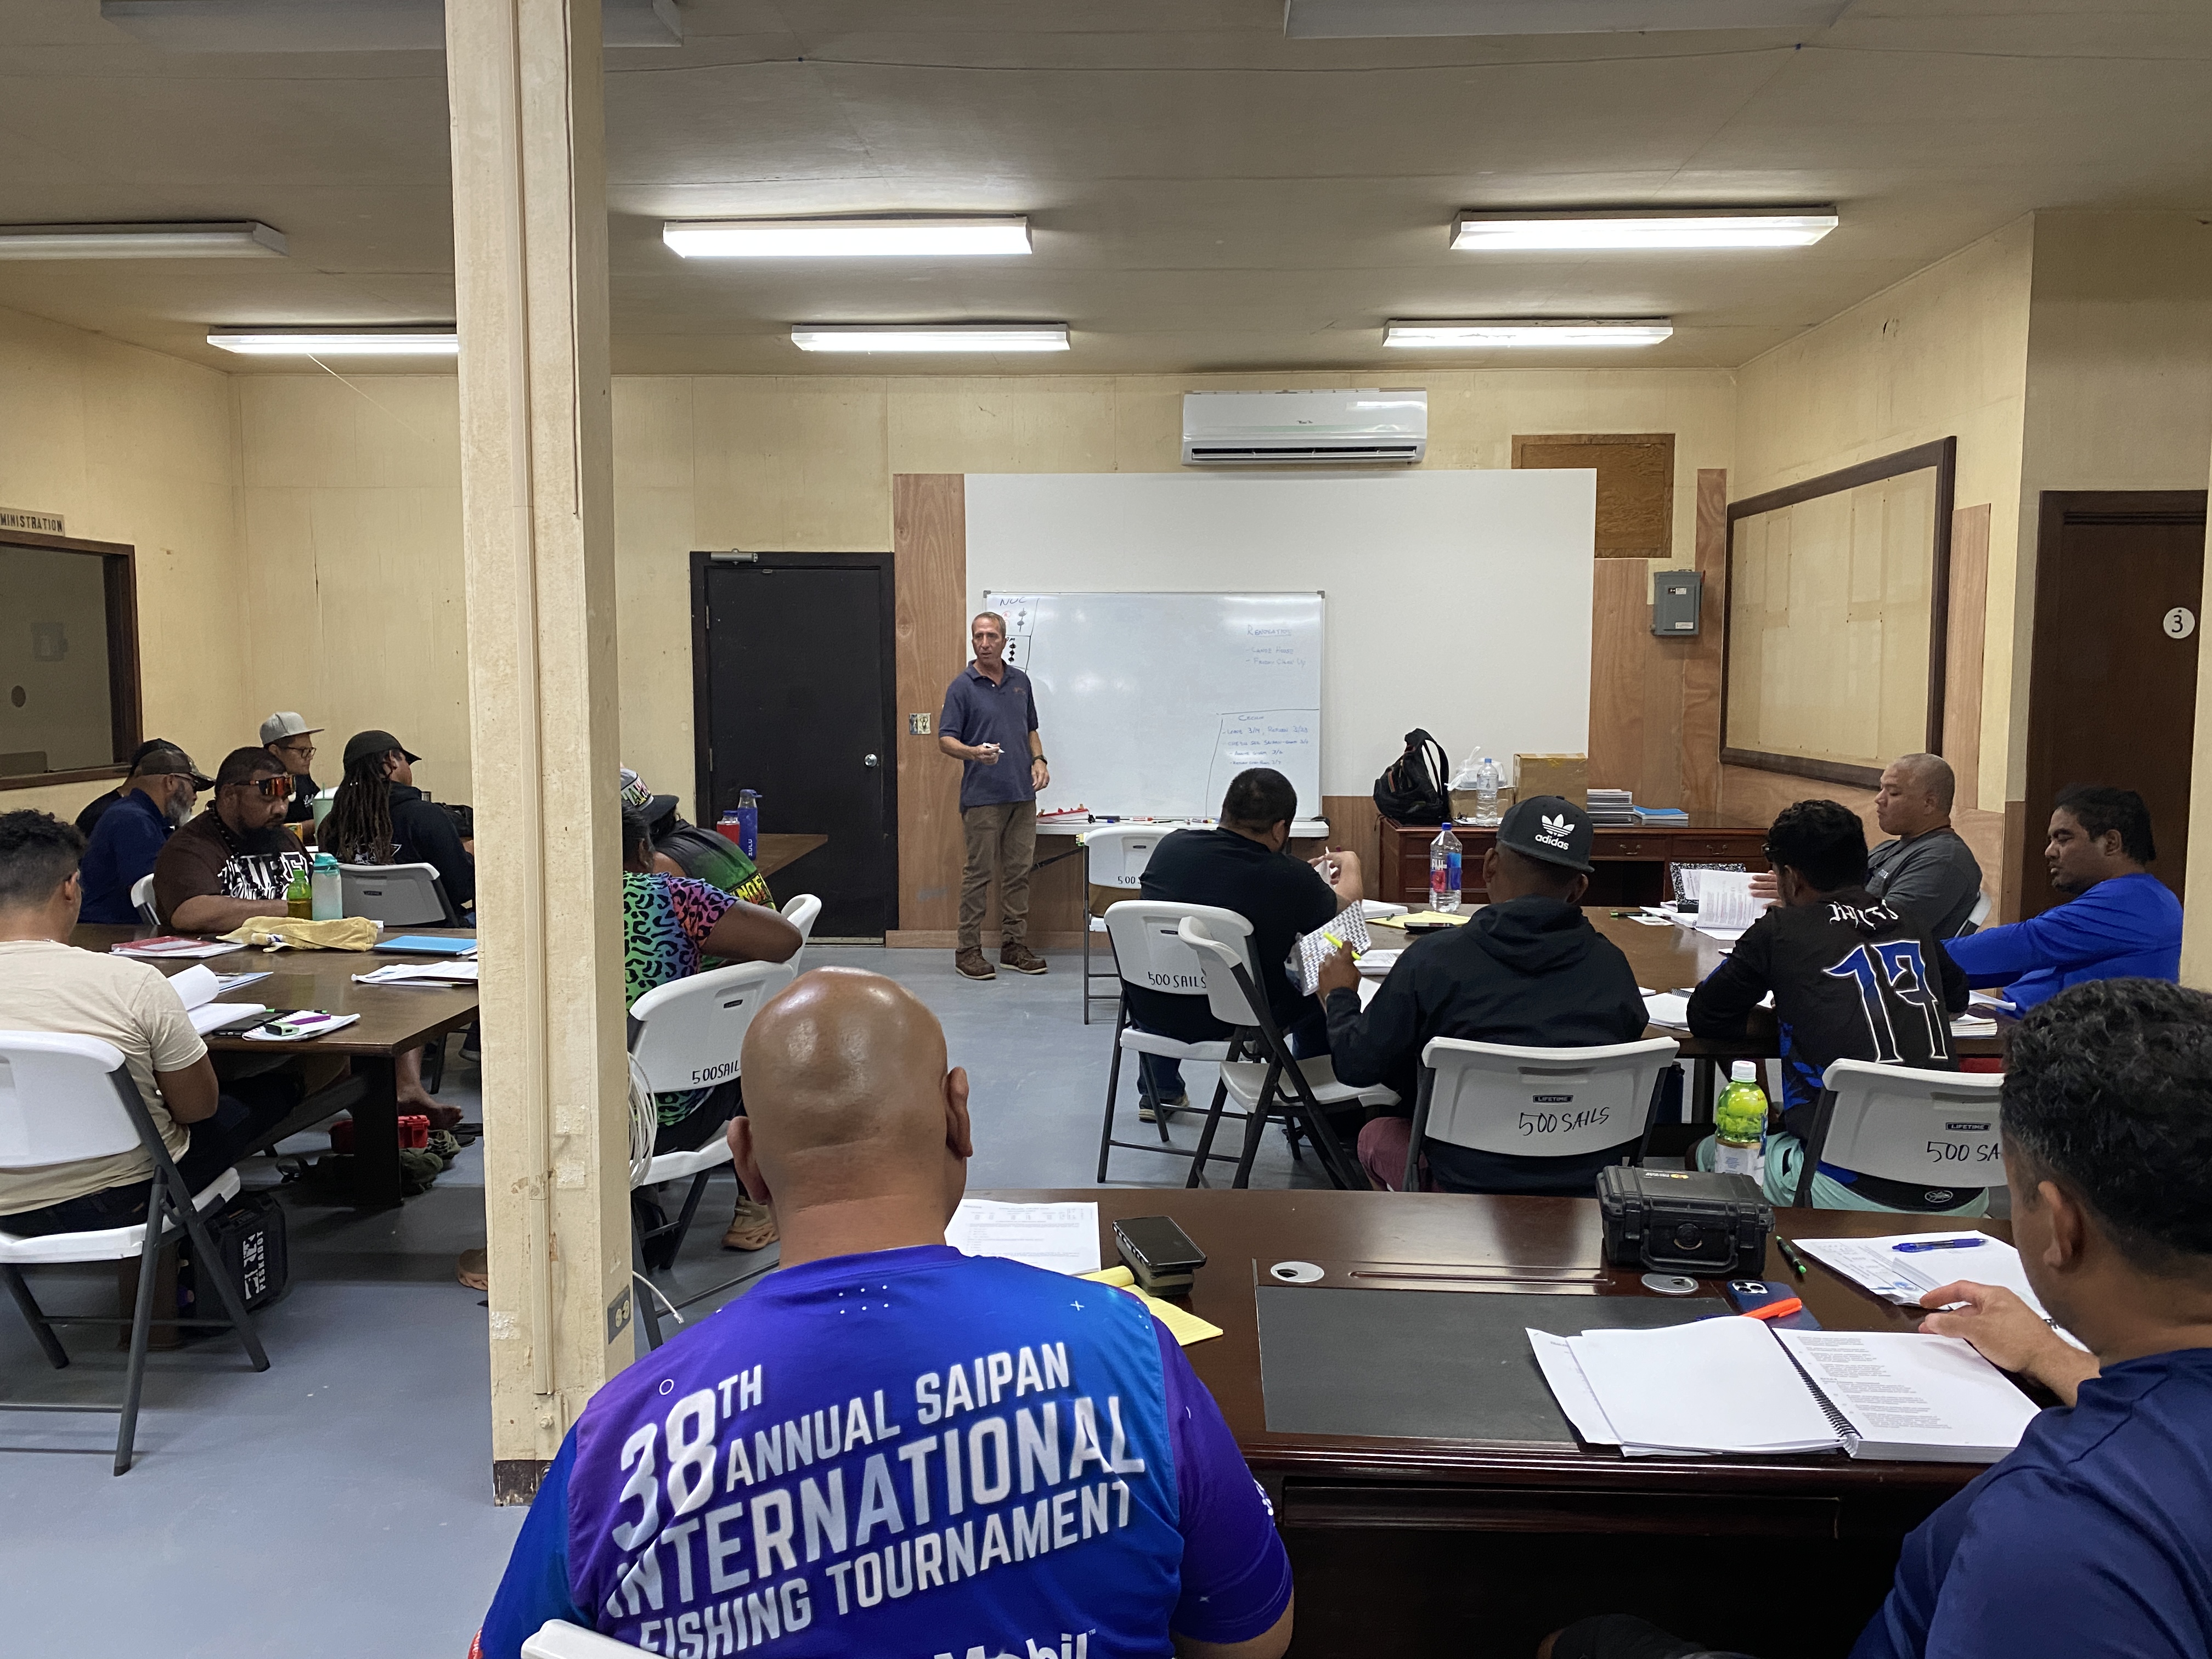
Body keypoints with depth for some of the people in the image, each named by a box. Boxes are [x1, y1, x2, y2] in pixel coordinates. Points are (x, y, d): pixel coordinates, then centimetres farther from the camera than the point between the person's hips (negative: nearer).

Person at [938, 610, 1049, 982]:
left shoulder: (1020, 681, 11)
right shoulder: (962, 686, -5)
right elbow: (946, 739, -8)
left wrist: (1039, 761, 3)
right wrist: (975, 752, -28)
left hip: (1022, 795, 5)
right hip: (982, 796, -5)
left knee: (1019, 873, 8)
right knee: (979, 874, -2)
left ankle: (1015, 946, 16)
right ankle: (968, 951, 6)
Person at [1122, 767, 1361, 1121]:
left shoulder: (1170, 847, -10)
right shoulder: (1290, 879, -21)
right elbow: (1346, 907, 0)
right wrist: (1350, 863, 23)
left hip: (1154, 1014, 4)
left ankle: (1159, 1093, 49)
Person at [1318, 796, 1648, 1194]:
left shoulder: (1433, 958, -13)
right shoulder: (1613, 965, -5)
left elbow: (1356, 1066, -2)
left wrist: (1339, 997, 19)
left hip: (1471, 1183, -3)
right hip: (1593, 1181, 4)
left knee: (1376, 1134, 26)